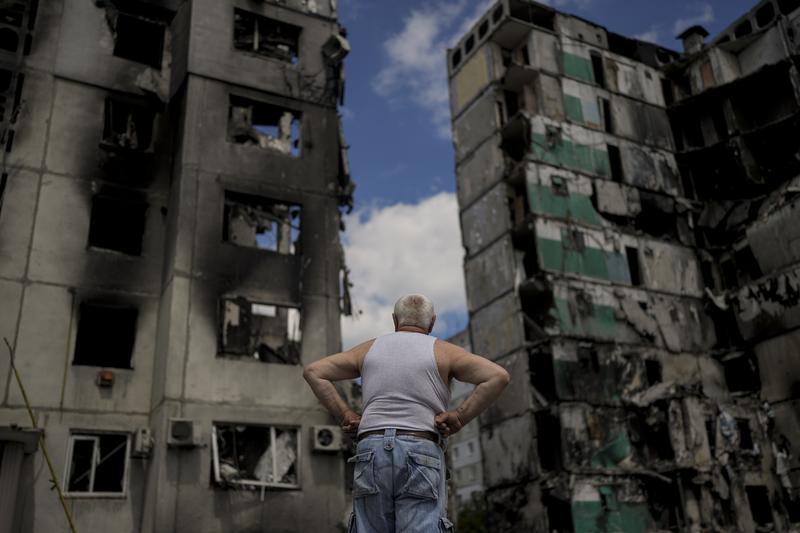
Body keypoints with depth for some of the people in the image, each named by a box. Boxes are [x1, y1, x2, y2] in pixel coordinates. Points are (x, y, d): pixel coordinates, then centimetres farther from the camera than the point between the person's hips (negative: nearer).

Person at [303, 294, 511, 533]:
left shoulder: (370, 348, 16)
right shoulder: (442, 351, 7)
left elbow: (313, 371, 14)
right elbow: (498, 376, -7)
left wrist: (345, 415, 9)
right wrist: (459, 418, -4)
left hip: (371, 455, 3)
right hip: (420, 460, -3)